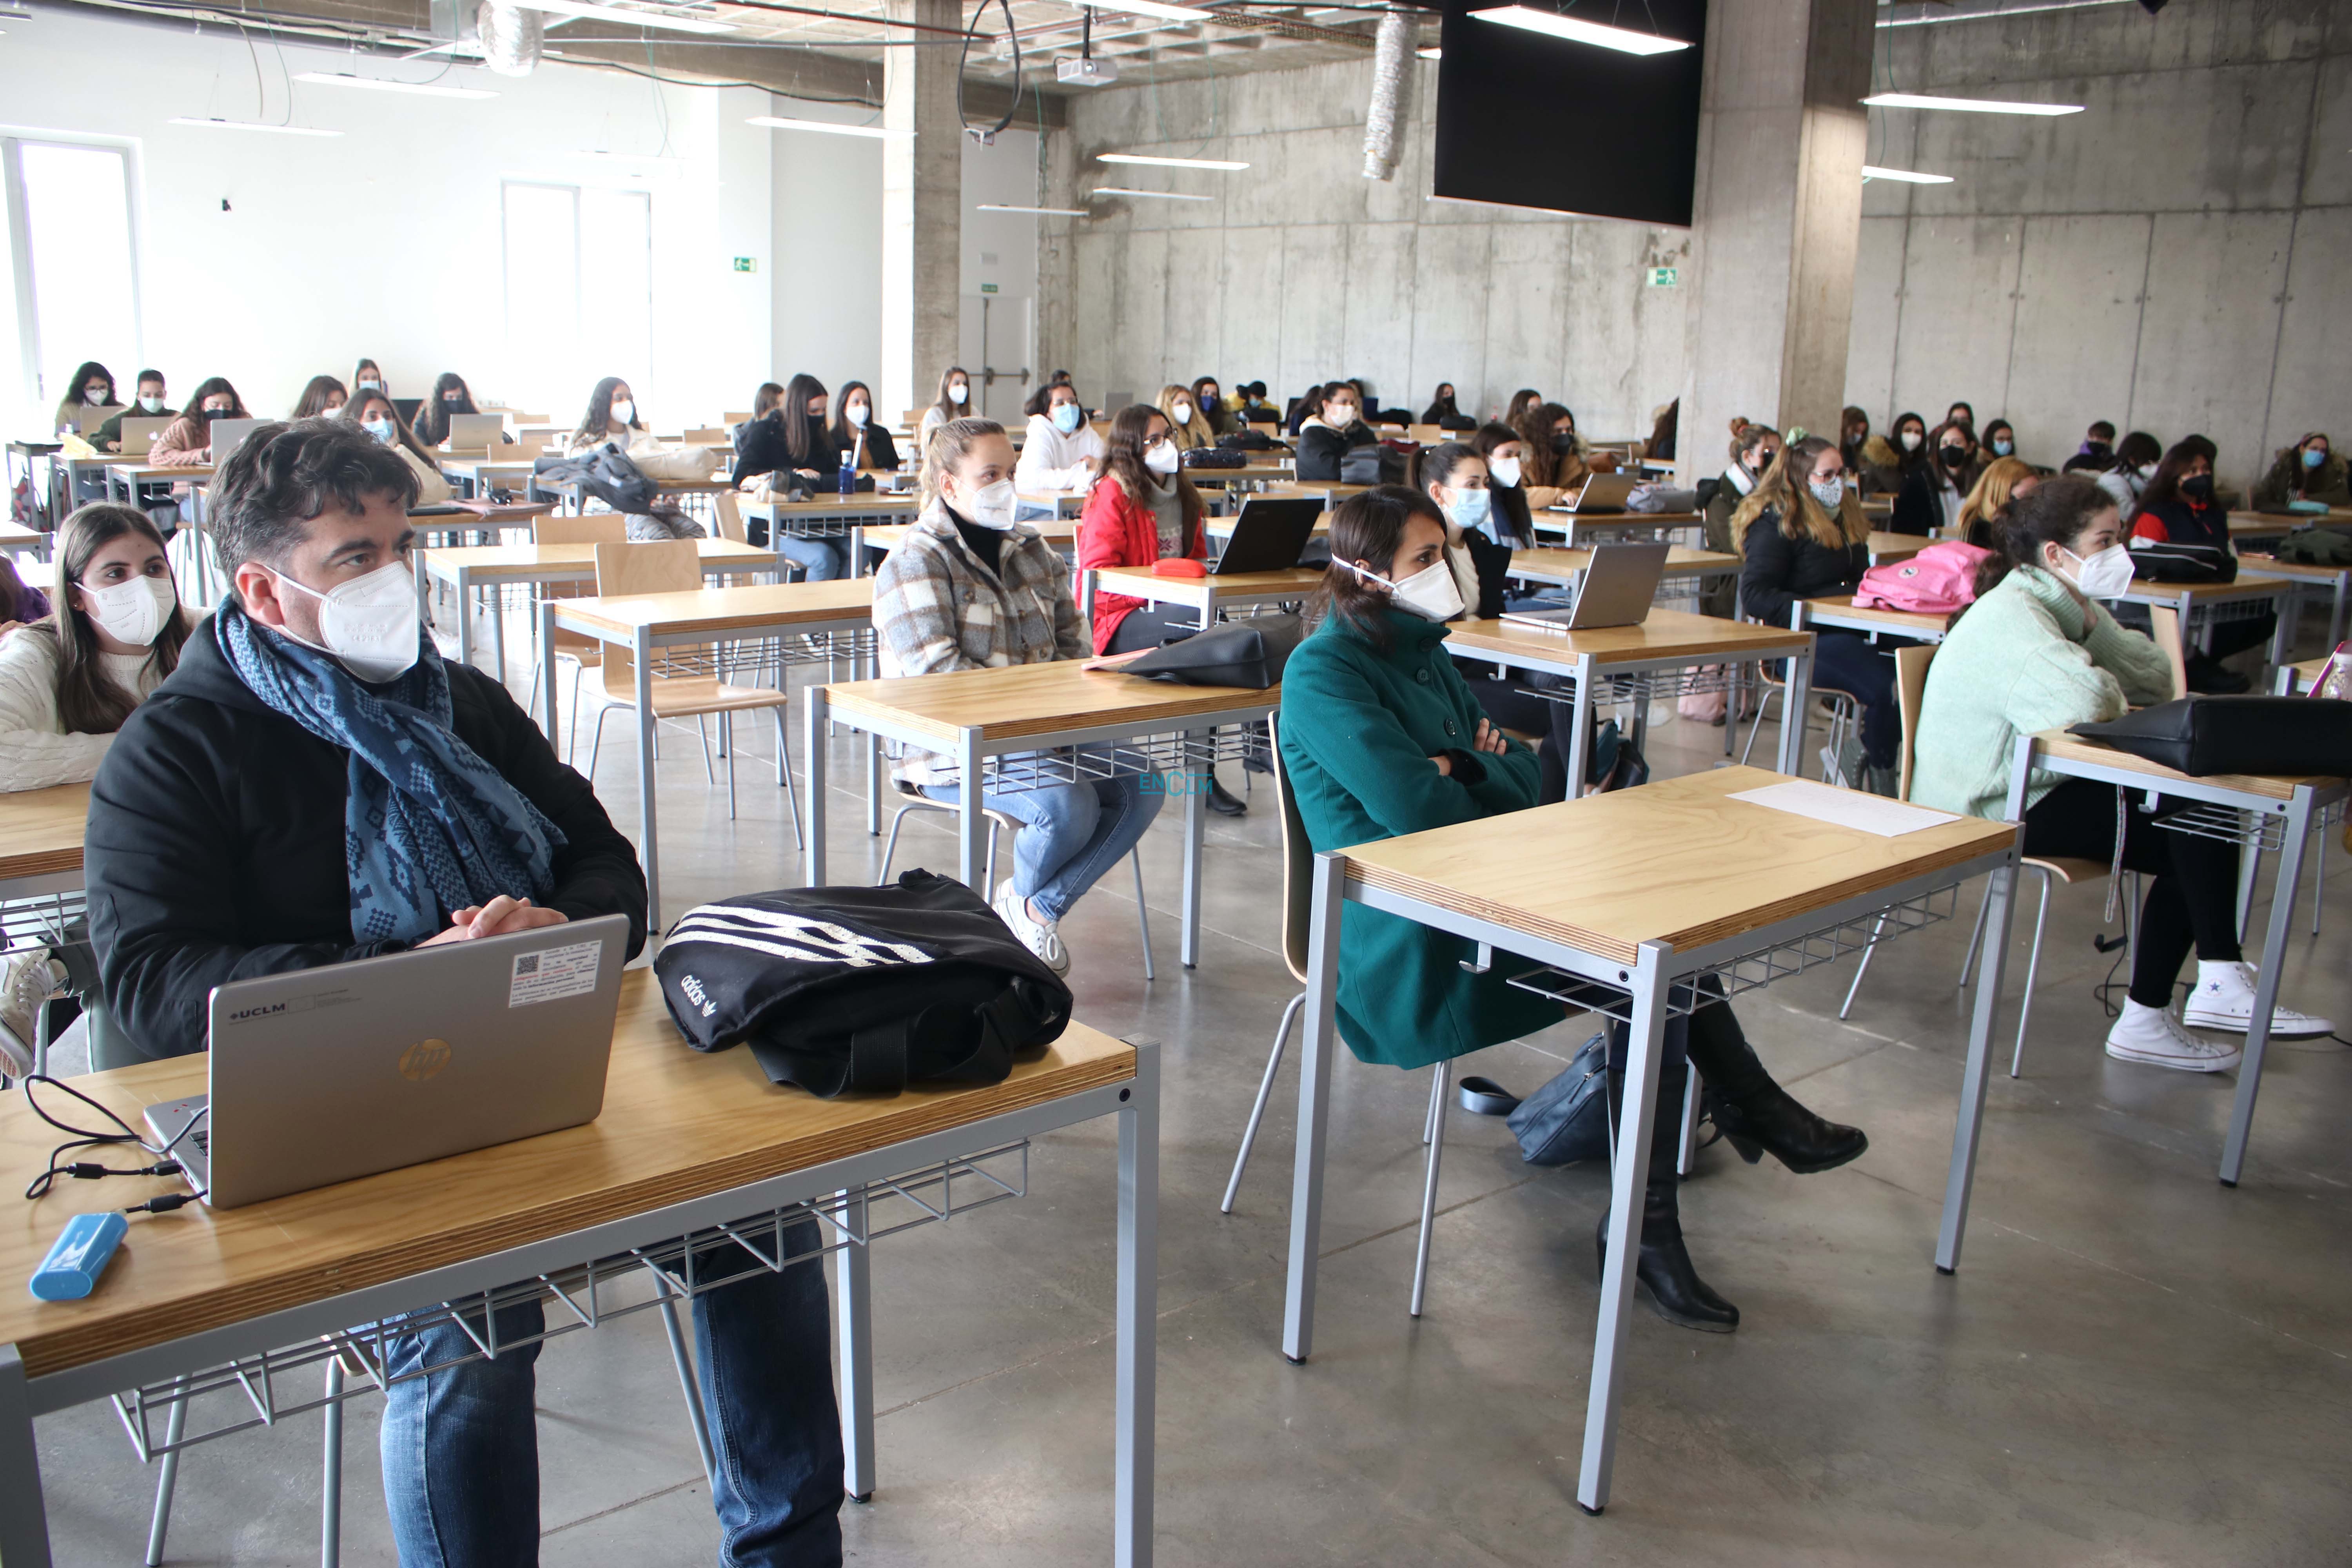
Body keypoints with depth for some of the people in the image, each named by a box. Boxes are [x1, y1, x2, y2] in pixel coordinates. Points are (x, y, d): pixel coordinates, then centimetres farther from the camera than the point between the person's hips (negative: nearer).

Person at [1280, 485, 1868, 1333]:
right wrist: (1490, 777, -4)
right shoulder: (1323, 673, -12)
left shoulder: (1422, 651, 15)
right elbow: (1417, 808, -24)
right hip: (1404, 951, -8)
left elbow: (1527, 776, 12)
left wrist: (1468, 768, -10)